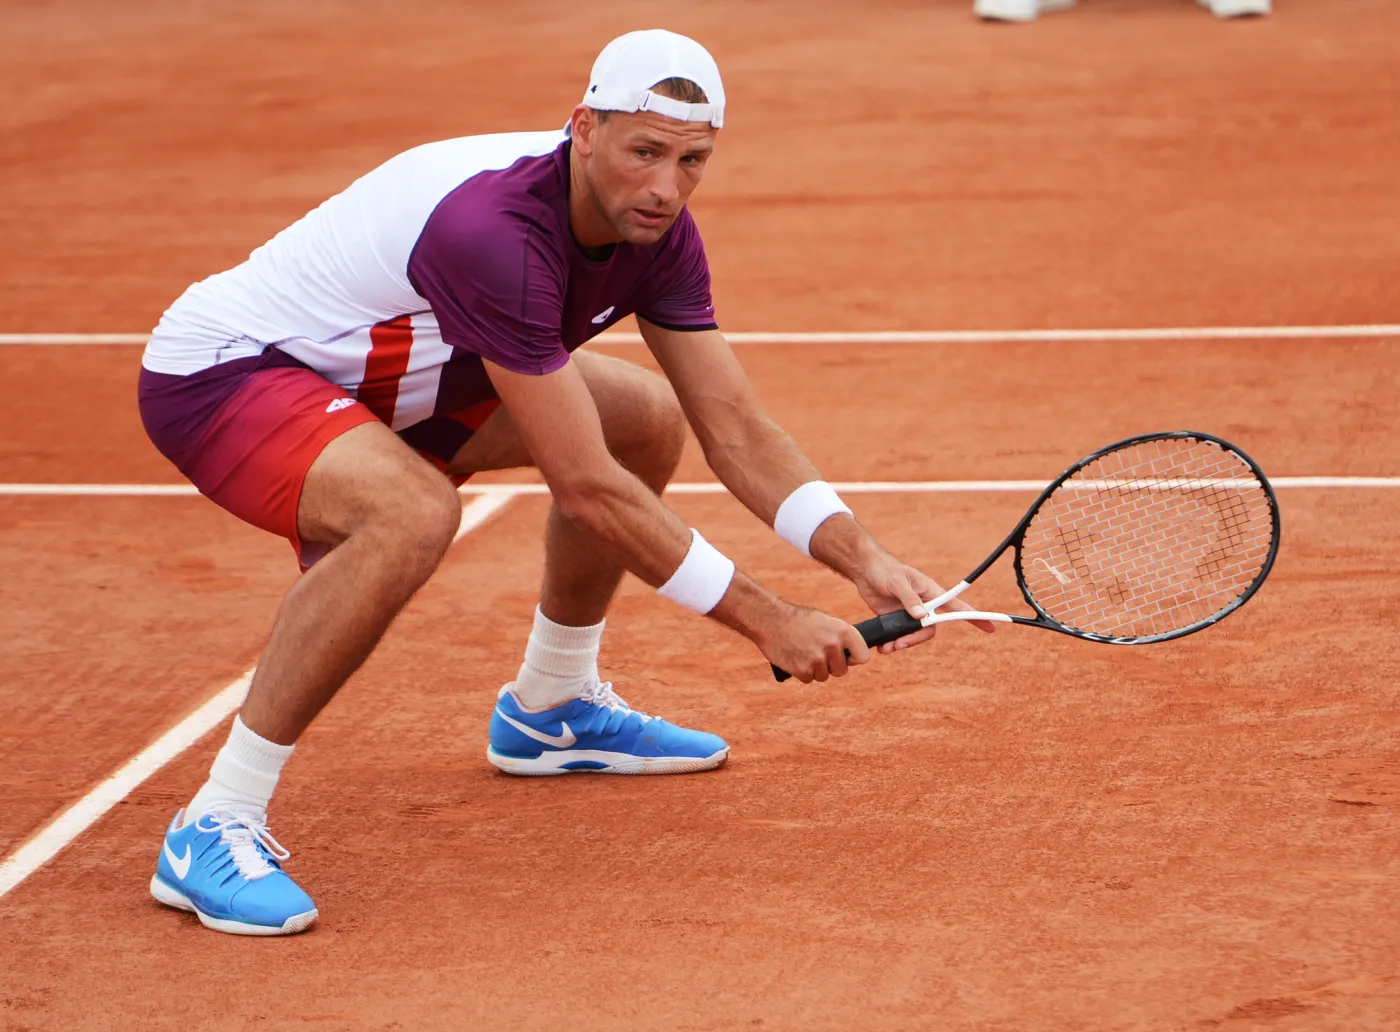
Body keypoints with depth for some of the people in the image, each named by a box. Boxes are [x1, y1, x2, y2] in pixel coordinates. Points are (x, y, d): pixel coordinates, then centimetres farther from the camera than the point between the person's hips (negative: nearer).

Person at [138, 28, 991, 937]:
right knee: (413, 515, -39)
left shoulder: (656, 232, -9)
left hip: (367, 377, 9)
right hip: (219, 371, -9)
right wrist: (771, 621, -28)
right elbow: (588, 488, -32)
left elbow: (733, 428, -3)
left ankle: (550, 709, 31)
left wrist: (865, 558, -17)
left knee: (647, 420, 12)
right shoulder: (493, 231, -35)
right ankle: (213, 831, -29)